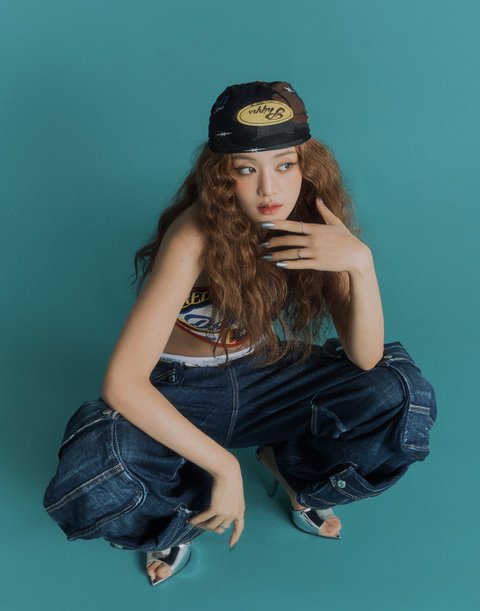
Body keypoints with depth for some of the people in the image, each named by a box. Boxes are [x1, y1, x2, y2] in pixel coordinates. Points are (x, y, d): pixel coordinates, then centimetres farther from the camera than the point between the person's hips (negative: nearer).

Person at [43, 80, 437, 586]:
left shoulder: (314, 220, -14)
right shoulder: (197, 237, -29)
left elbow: (365, 357, -18)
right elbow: (122, 382, -32)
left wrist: (360, 262, -35)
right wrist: (223, 466, -31)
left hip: (261, 377, 4)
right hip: (179, 393, -3)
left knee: (405, 396, -19)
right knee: (94, 483, -34)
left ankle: (293, 469, 10)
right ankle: (187, 510, 3)